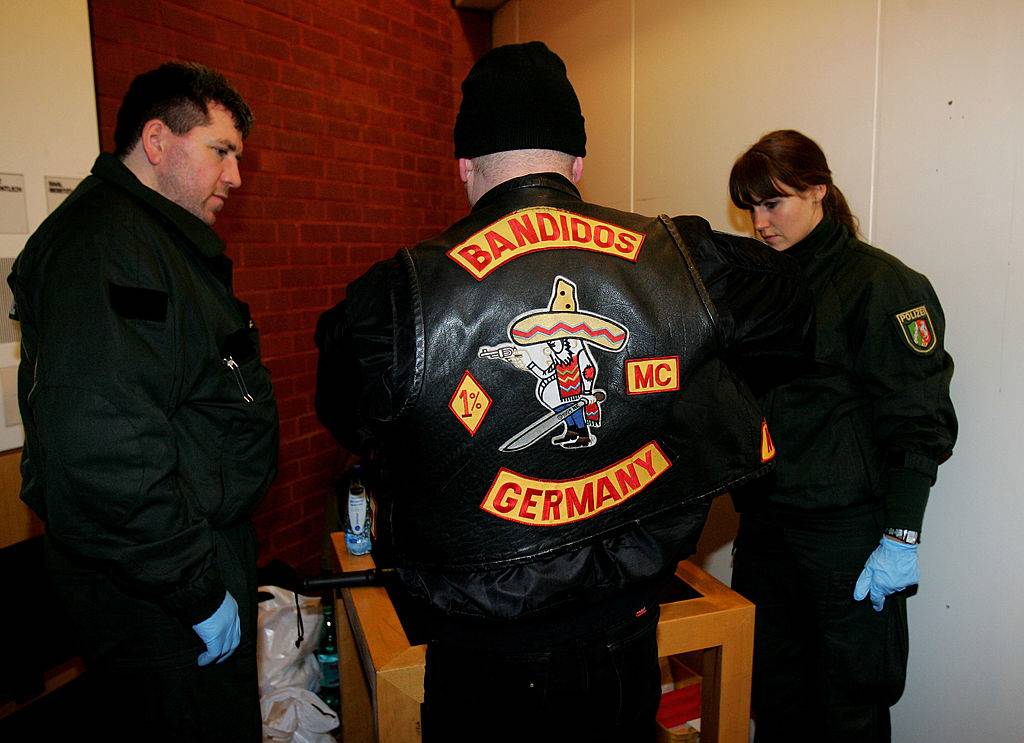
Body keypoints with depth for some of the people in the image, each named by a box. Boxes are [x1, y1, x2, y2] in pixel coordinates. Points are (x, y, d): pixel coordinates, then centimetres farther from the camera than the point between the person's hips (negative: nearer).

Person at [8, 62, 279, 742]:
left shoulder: (169, 240, 14)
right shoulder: (99, 244, -20)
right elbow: (102, 451, -29)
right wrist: (201, 590, -21)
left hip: (205, 546, 10)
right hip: (158, 598, -10)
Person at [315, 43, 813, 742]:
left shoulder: (401, 296, -19)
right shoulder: (685, 262, -12)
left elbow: (350, 421, 0)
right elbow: (796, 323, 8)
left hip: (483, 667, -2)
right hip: (627, 652, 3)